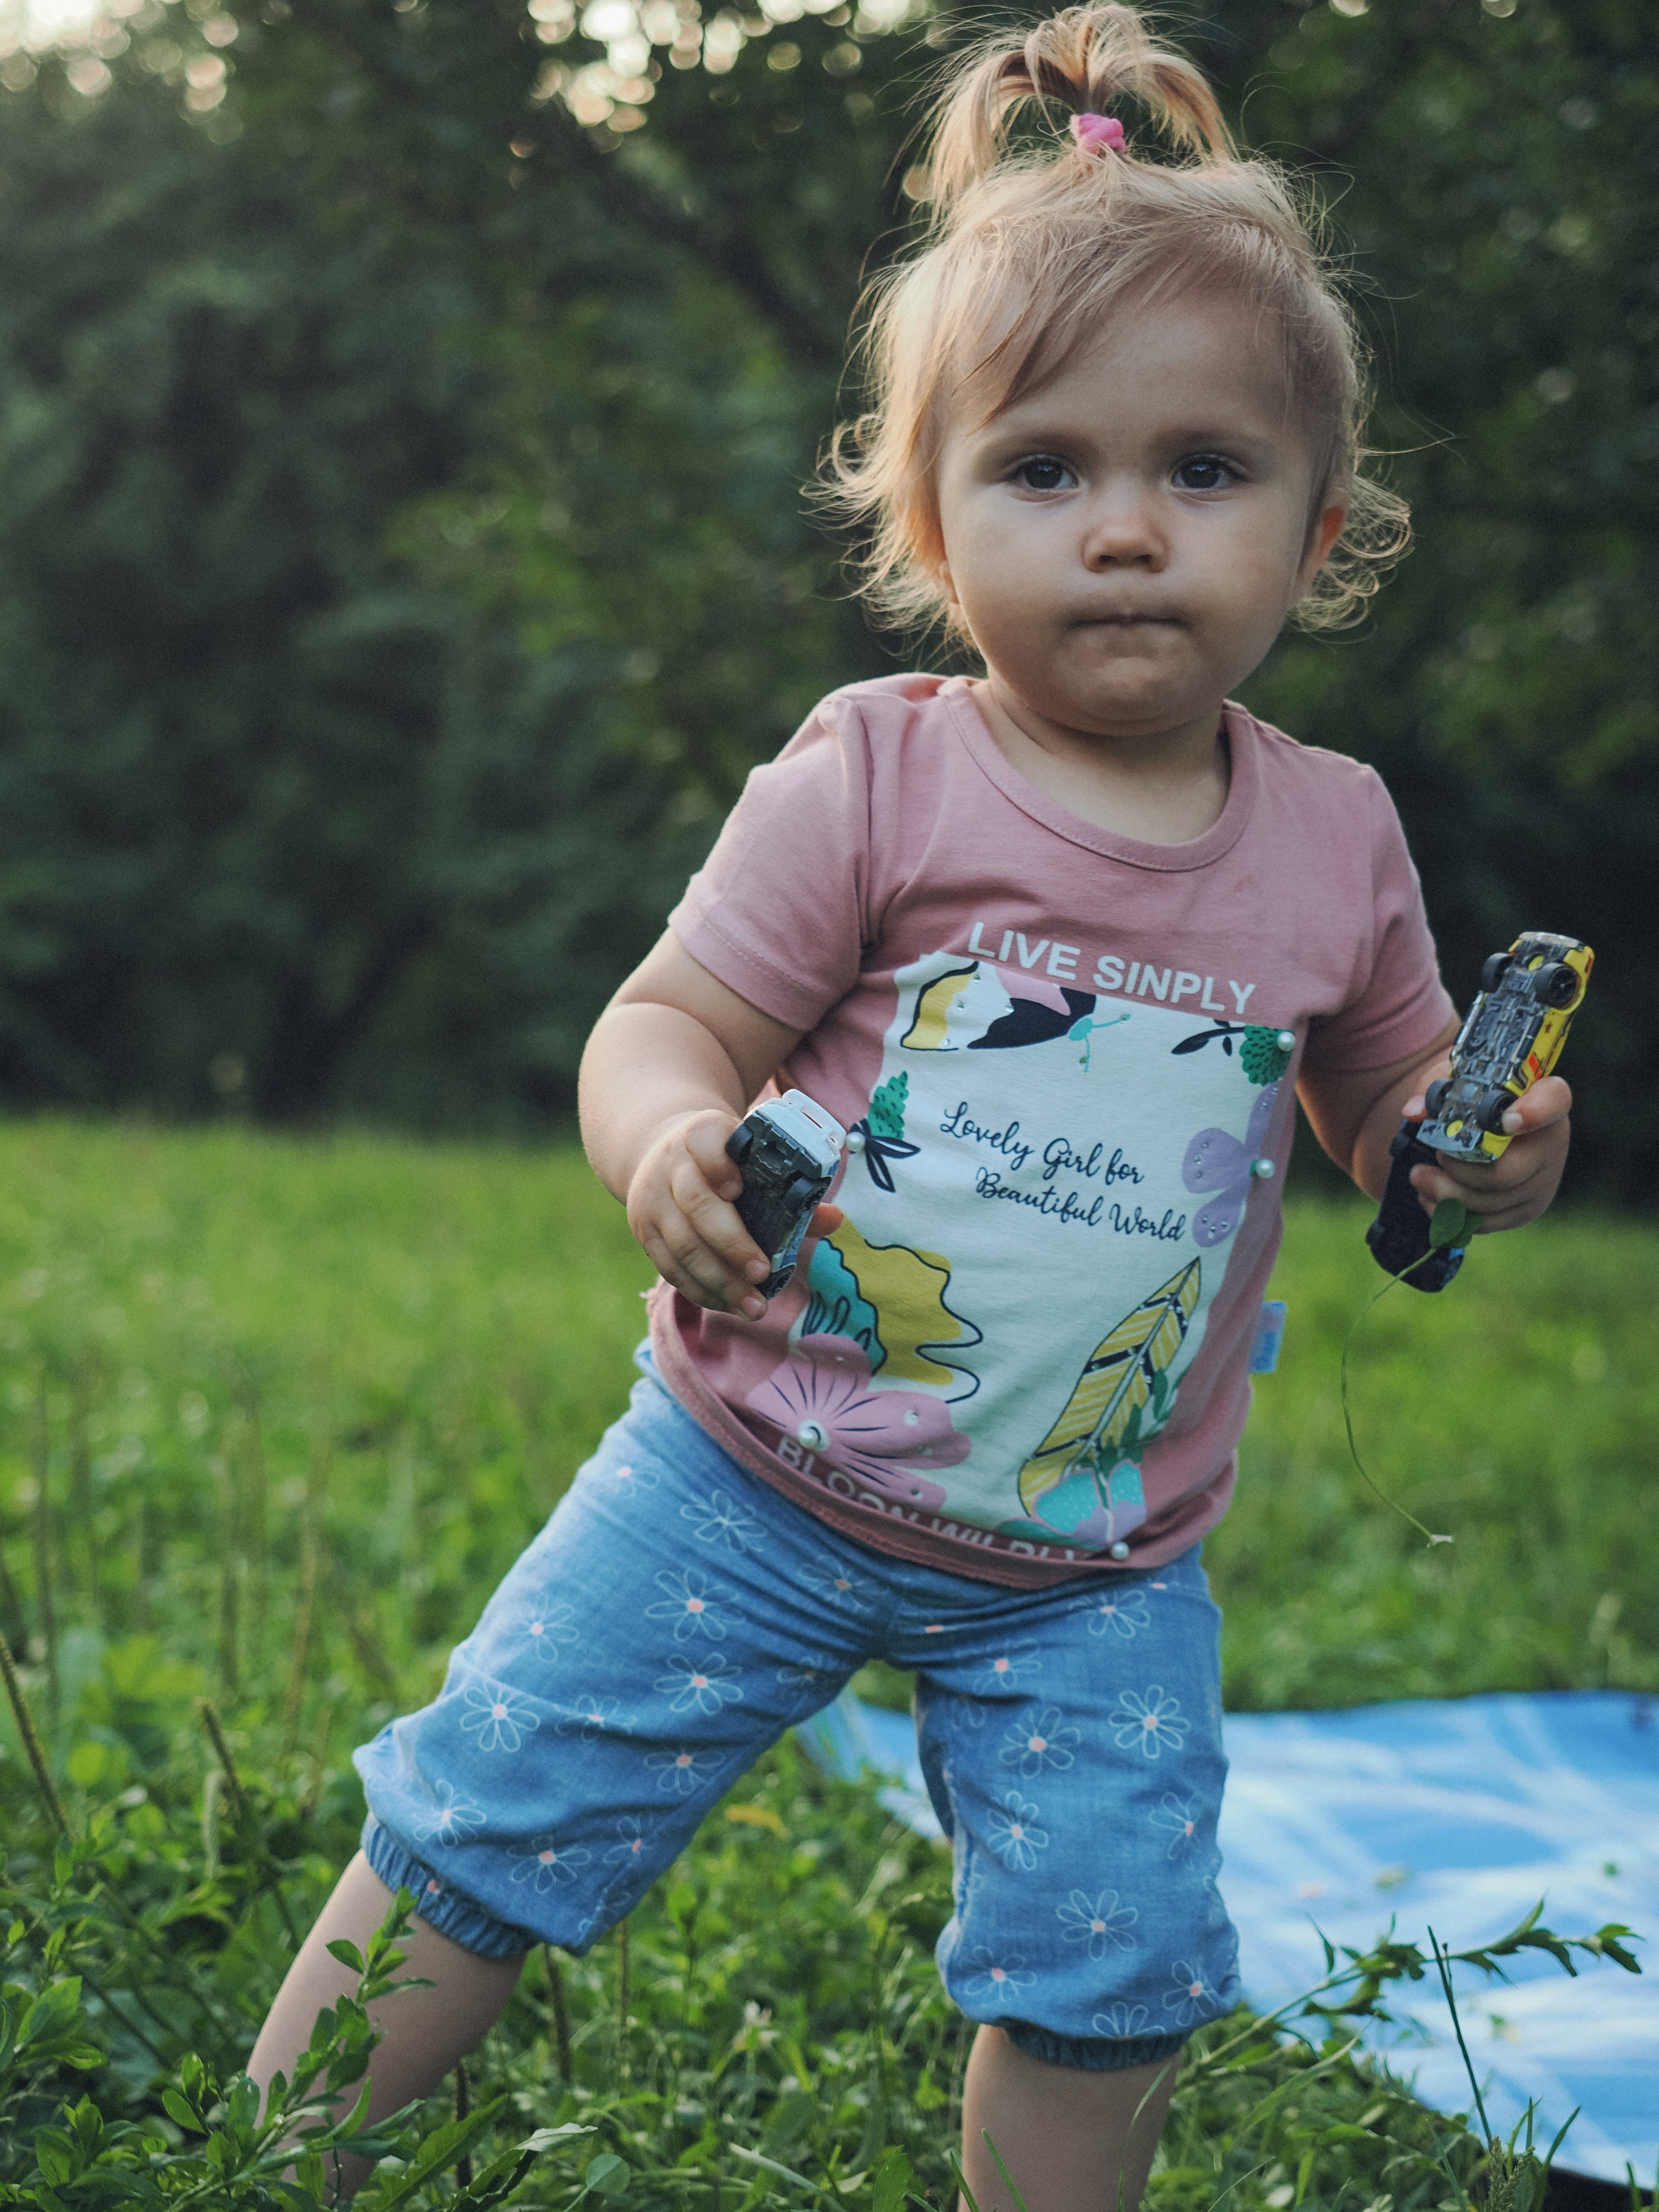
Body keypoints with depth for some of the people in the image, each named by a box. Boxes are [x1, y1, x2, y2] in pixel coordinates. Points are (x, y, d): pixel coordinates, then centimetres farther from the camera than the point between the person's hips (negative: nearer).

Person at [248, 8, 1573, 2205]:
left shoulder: (1335, 840, -2)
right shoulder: (877, 782, -12)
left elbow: (1388, 1098, 13)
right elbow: (664, 1022, -9)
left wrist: (1481, 1149, -9)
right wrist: (668, 1142, -32)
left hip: (1095, 1561, 2)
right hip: (756, 1472, -2)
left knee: (1106, 1973, 2)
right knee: (493, 1815, 3)